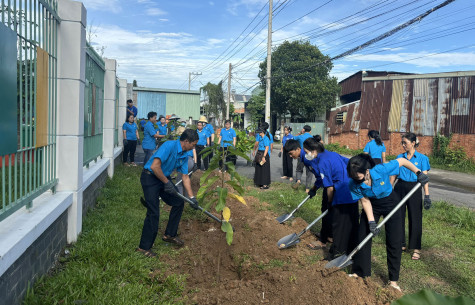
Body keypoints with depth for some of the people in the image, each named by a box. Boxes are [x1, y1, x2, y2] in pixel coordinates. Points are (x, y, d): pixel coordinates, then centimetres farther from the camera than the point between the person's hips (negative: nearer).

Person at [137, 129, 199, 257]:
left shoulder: (184, 155, 3)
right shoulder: (169, 146, -24)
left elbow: (185, 176, 9)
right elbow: (155, 166, -32)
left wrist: (192, 197, 6)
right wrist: (167, 183, -21)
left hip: (164, 178, 9)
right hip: (150, 178, -9)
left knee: (179, 202, 10)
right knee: (153, 213, -11)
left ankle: (170, 235, 25)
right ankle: (144, 247, 2)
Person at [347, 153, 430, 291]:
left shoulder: (381, 170, -36)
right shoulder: (354, 184, -26)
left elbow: (402, 161, -18)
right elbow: (365, 201, -14)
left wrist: (418, 172, -14)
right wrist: (371, 221, -19)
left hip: (390, 203, -2)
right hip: (372, 205, 2)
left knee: (394, 241, -1)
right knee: (363, 236, 0)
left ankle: (393, 280, 14)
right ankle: (359, 272, 18)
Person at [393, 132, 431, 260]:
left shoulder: (422, 158, -3)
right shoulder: (400, 157, 7)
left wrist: (427, 195, -11)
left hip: (414, 189, -4)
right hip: (400, 187, 4)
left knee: (415, 218, 1)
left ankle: (416, 248, 12)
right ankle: (401, 244, 23)